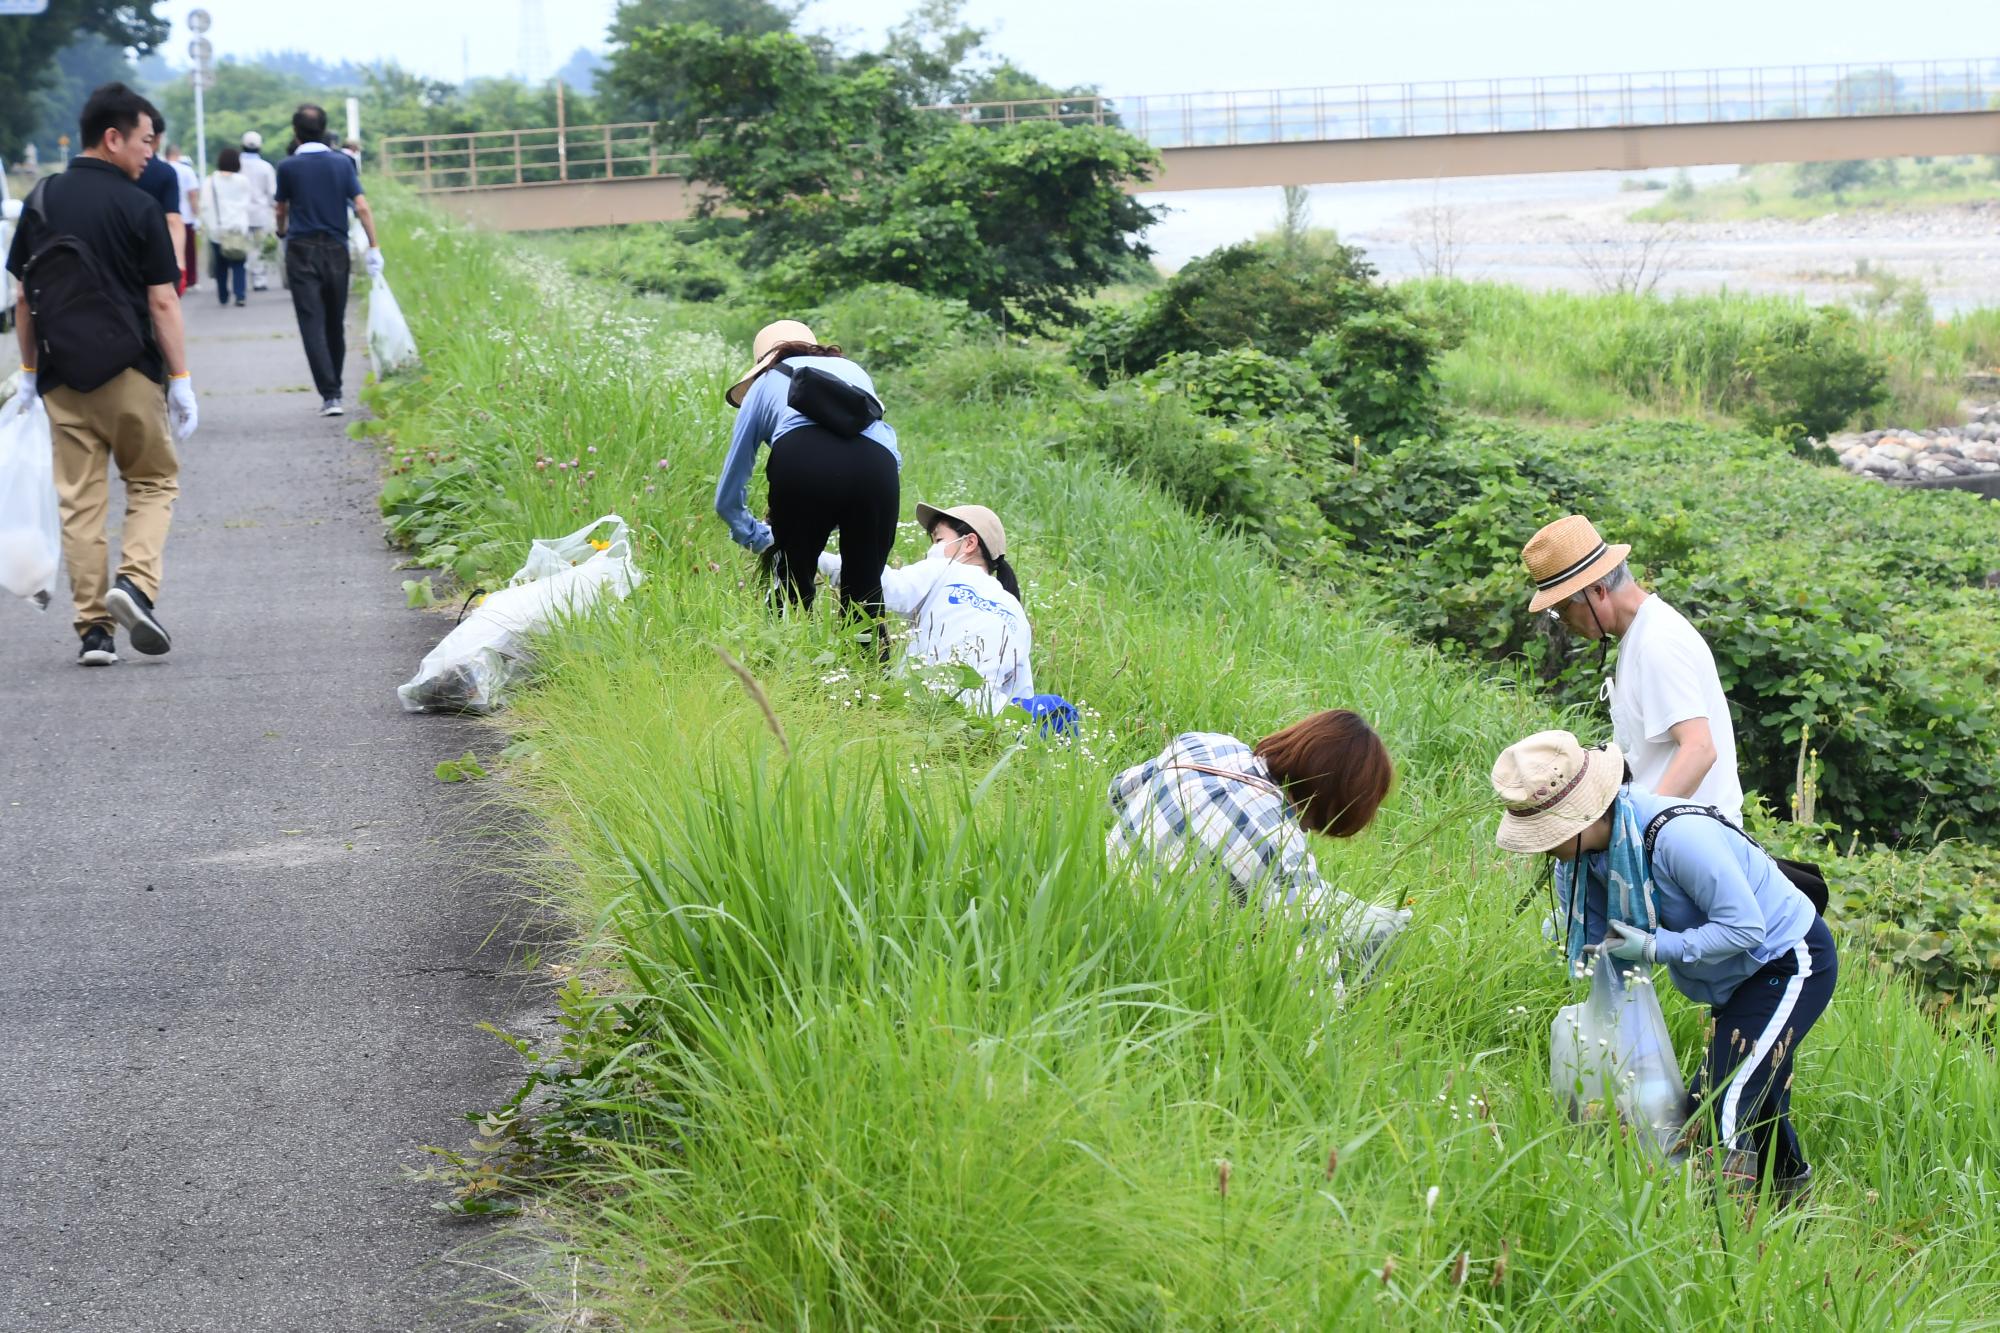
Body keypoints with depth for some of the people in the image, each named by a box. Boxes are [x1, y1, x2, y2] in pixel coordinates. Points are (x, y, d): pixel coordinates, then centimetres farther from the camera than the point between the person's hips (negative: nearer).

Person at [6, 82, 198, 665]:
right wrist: (181, 381, -5)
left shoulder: (41, 200, 6)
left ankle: (93, 628, 4)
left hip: (61, 376, 4)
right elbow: (162, 301, -8)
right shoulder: (137, 208, -7)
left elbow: (24, 296, 10)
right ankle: (135, 582, -11)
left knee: (79, 501, 6)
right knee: (154, 481, 12)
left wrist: (29, 370, 19)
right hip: (128, 373, -3)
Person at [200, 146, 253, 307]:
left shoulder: (211, 182, -2)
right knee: (239, 264, -1)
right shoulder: (243, 181, 1)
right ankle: (239, 295, -15)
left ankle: (223, 296, 18)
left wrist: (206, 225, 1)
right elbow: (253, 200, 12)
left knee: (221, 264, 12)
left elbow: (205, 206, -5)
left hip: (217, 228, 0)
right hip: (239, 228, 0)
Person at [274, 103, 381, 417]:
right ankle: (334, 389, 24)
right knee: (335, 324, 15)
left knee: (312, 324, -6)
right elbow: (362, 206, -6)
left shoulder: (288, 167, -2)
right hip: (336, 250, 3)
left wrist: (282, 232, 33)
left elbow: (282, 210, 12)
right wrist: (374, 247, -3)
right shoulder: (342, 163, 1)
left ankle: (329, 394, -18)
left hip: (302, 251, -3)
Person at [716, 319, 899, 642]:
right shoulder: (854, 370, 41)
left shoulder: (765, 383, 35)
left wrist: (762, 538, 53)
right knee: (864, 590, 11)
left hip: (803, 461, -2)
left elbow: (727, 499, 37)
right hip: (879, 466, 2)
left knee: (792, 581, 13)